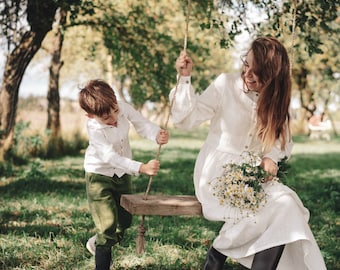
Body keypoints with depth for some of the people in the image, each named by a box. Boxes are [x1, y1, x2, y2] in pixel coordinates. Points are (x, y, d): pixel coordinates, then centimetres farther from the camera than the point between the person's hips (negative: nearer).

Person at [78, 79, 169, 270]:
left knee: (125, 221, 16)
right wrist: (142, 168, -48)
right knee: (108, 225, -15)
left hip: (123, 174, 6)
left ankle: (98, 242, 43)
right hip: (100, 175, -6)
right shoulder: (95, 128, -30)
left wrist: (157, 135, -41)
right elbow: (111, 157, -37)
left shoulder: (124, 108, -17)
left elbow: (143, 124, -17)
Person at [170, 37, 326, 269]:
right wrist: (185, 78, -20)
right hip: (218, 174, -4)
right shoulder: (226, 84, -8)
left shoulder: (276, 101, 5)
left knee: (287, 206, -24)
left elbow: (283, 141, 7)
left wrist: (271, 157, -15)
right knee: (279, 205, -26)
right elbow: (187, 120, -9)